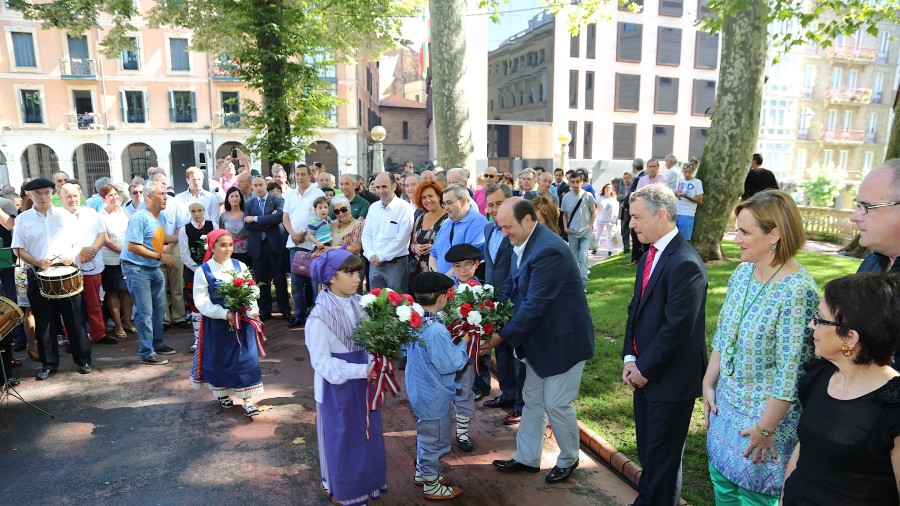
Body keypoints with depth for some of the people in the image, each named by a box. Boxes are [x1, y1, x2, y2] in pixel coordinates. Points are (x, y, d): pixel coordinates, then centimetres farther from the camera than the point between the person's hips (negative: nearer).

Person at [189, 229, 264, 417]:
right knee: (219, 358, 12)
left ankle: (247, 400, 7)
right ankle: (221, 392, 35)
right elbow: (201, 301, -11)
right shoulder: (203, 271, -7)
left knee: (245, 358, 0)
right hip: (216, 323, -1)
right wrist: (225, 314, -21)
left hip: (241, 322, 2)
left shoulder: (240, 266, 1)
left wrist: (252, 310, -17)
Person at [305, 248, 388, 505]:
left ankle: (366, 482, 42)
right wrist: (362, 370, -28)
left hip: (361, 382, 6)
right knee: (342, 438, 13)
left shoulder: (357, 304, -5)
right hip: (337, 387, -6)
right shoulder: (320, 316, -22)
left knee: (366, 433, 19)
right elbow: (321, 362, -21)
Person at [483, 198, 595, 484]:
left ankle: (568, 460, 31)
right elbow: (511, 287, 8)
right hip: (539, 337, 9)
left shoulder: (548, 250, -29)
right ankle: (527, 458, 35)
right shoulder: (522, 243, 0)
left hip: (563, 339, -9)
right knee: (532, 399, 18)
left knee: (556, 404, 5)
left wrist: (501, 336, -21)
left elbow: (534, 306, -29)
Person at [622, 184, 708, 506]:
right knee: (646, 450, 23)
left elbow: (677, 327, -25)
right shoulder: (649, 256, 6)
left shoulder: (685, 264, -23)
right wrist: (630, 358, 0)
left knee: (662, 457, 10)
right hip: (644, 373, 8)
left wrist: (644, 368, -15)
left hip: (670, 380, -8)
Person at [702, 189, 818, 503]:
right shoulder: (743, 272, -2)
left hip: (766, 413, -6)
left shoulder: (797, 290, -25)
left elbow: (791, 371, -22)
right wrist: (708, 384, 7)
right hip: (726, 403, 6)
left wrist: (765, 428, -16)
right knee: (721, 480, 21)